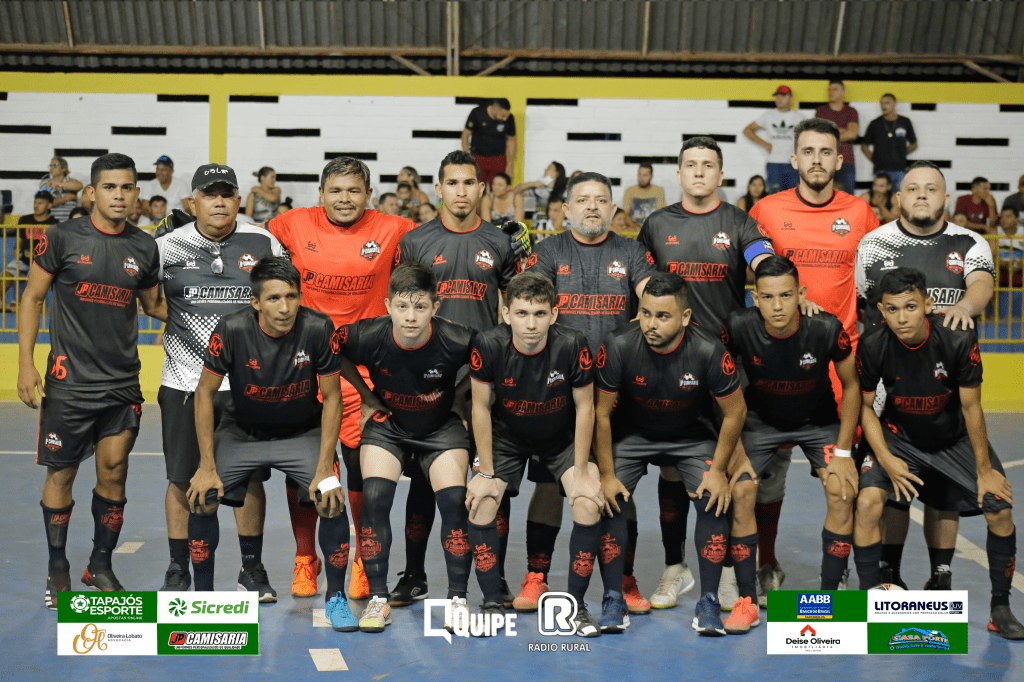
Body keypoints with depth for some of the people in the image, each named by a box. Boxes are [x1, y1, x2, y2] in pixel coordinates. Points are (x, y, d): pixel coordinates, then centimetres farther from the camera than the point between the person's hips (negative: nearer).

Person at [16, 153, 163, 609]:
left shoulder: (144, 246, 5)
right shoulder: (62, 238, -4)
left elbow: (153, 305, 17)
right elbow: (33, 297, 1)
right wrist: (25, 362, -6)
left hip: (123, 383, 3)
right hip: (69, 380, -2)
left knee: (113, 474, 5)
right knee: (61, 475, 6)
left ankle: (100, 565, 22)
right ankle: (58, 570, 22)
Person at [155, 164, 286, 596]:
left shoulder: (264, 244, 3)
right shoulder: (168, 247, 1)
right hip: (185, 382, 0)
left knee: (250, 478, 6)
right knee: (183, 480, 6)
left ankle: (252, 568, 21)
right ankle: (178, 570, 23)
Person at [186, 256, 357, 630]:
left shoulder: (319, 329, -24)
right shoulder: (232, 329, -23)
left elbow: (332, 396, -13)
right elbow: (205, 392, -11)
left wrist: (325, 469, -18)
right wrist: (207, 467, -15)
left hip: (304, 432, -1)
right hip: (241, 431, 1)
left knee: (332, 500, -21)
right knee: (201, 497, -17)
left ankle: (336, 596, 2)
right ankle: (203, 596, 8)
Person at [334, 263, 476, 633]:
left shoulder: (456, 340, -27)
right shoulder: (368, 336, -24)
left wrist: (459, 394, -3)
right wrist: (366, 393, 1)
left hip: (442, 426, -1)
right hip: (388, 426, 1)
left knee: (454, 500, -17)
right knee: (374, 498, -18)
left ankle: (458, 598, -1)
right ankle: (378, 598, -2)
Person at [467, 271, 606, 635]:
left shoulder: (572, 345, -27)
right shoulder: (488, 345, -26)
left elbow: (584, 407, -14)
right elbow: (481, 407, -13)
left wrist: (581, 472, -12)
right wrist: (486, 473, -11)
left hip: (562, 438, 0)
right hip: (506, 437, 1)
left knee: (589, 507, -18)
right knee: (480, 506, -16)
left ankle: (576, 603, 3)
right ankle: (492, 603, 4)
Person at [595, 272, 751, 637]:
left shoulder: (709, 352, -26)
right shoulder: (618, 346, -25)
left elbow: (735, 412, -11)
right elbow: (602, 413, -13)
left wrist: (718, 470, -11)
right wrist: (606, 474, -12)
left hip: (690, 436, 0)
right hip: (632, 434, 1)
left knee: (715, 500, -20)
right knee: (608, 500, -18)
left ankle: (708, 602, -5)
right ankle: (613, 599, -4)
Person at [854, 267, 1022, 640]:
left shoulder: (959, 339, -25)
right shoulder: (873, 346, -22)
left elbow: (970, 406, -14)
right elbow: (865, 406, -8)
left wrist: (984, 469, -8)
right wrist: (885, 459, -18)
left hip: (956, 438, 0)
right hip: (899, 437, 0)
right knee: (867, 502, -21)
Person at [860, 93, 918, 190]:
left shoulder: (905, 122, 11)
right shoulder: (875, 124, 9)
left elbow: (914, 145, 20)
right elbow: (864, 146, 13)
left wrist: (902, 153, 6)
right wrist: (873, 159, 1)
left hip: (899, 169, 1)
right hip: (881, 169, 0)